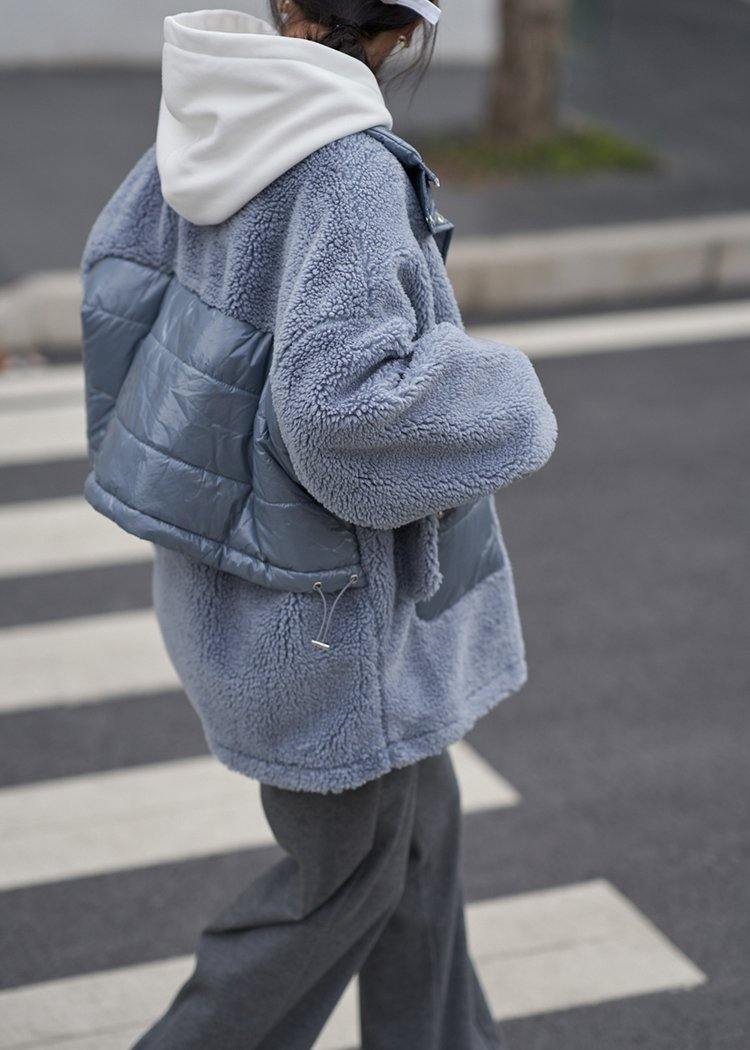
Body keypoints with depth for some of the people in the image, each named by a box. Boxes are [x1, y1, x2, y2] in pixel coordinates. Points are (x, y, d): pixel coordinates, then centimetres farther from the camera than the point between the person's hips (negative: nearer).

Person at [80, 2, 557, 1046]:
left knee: (415, 814, 23)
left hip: (228, 538, 9)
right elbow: (345, 394, -34)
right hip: (309, 588, -9)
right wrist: (499, 401, -15)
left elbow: (119, 272, 9)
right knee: (348, 863, 12)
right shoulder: (352, 166, -27)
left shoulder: (222, 109, -1)